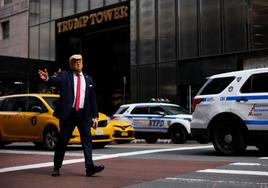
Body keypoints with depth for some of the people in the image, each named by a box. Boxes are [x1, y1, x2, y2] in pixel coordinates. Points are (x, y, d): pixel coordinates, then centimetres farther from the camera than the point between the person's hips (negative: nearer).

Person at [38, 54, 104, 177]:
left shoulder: (88, 79, 12)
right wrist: (47, 78, -42)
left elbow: (93, 99, 13)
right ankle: (57, 167, 18)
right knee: (62, 140, 5)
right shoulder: (64, 76, 3)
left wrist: (95, 116, 7)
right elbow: (56, 80, -19)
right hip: (68, 113, -2)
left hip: (83, 114, 2)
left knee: (87, 139, -6)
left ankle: (89, 167, -9)